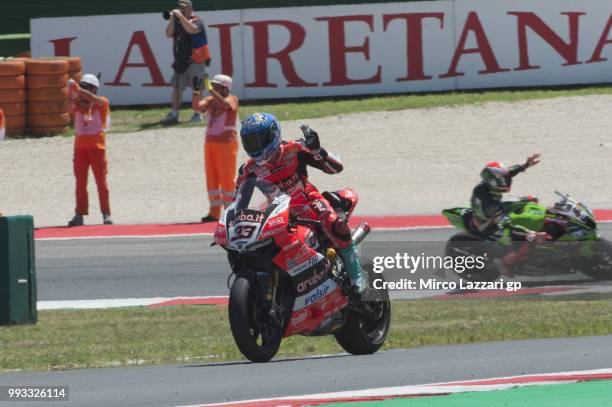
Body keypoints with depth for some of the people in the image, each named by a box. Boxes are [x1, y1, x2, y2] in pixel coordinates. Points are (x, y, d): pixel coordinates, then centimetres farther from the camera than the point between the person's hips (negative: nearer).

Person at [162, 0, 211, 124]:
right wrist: (172, 20, -7)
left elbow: (191, 29, -25)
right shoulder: (178, 23, 14)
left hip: (195, 61, -6)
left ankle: (197, 114, 1)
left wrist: (180, 16, -25)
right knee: (176, 86, 4)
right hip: (181, 61, 6)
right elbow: (169, 34, 5)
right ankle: (174, 114, 6)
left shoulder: (197, 22, -5)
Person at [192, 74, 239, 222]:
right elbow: (197, 107, -5)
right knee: (212, 178, 6)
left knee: (227, 178, -5)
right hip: (210, 142, 6)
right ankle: (214, 212, 10)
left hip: (226, 143, -6)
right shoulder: (210, 100, 11)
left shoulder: (232, 99, -5)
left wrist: (210, 89, -30)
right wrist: (196, 91, -16)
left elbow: (224, 104, -27)